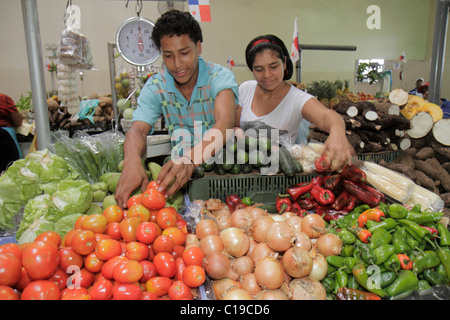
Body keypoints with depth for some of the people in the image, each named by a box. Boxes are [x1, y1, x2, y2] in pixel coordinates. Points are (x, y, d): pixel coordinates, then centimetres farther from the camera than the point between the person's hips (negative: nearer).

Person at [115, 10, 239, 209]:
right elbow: (138, 129, -15)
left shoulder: (220, 77, -12)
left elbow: (225, 124, -30)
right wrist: (132, 162, -40)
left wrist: (191, 159, -49)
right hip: (179, 168, 2)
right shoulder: (155, 86, -1)